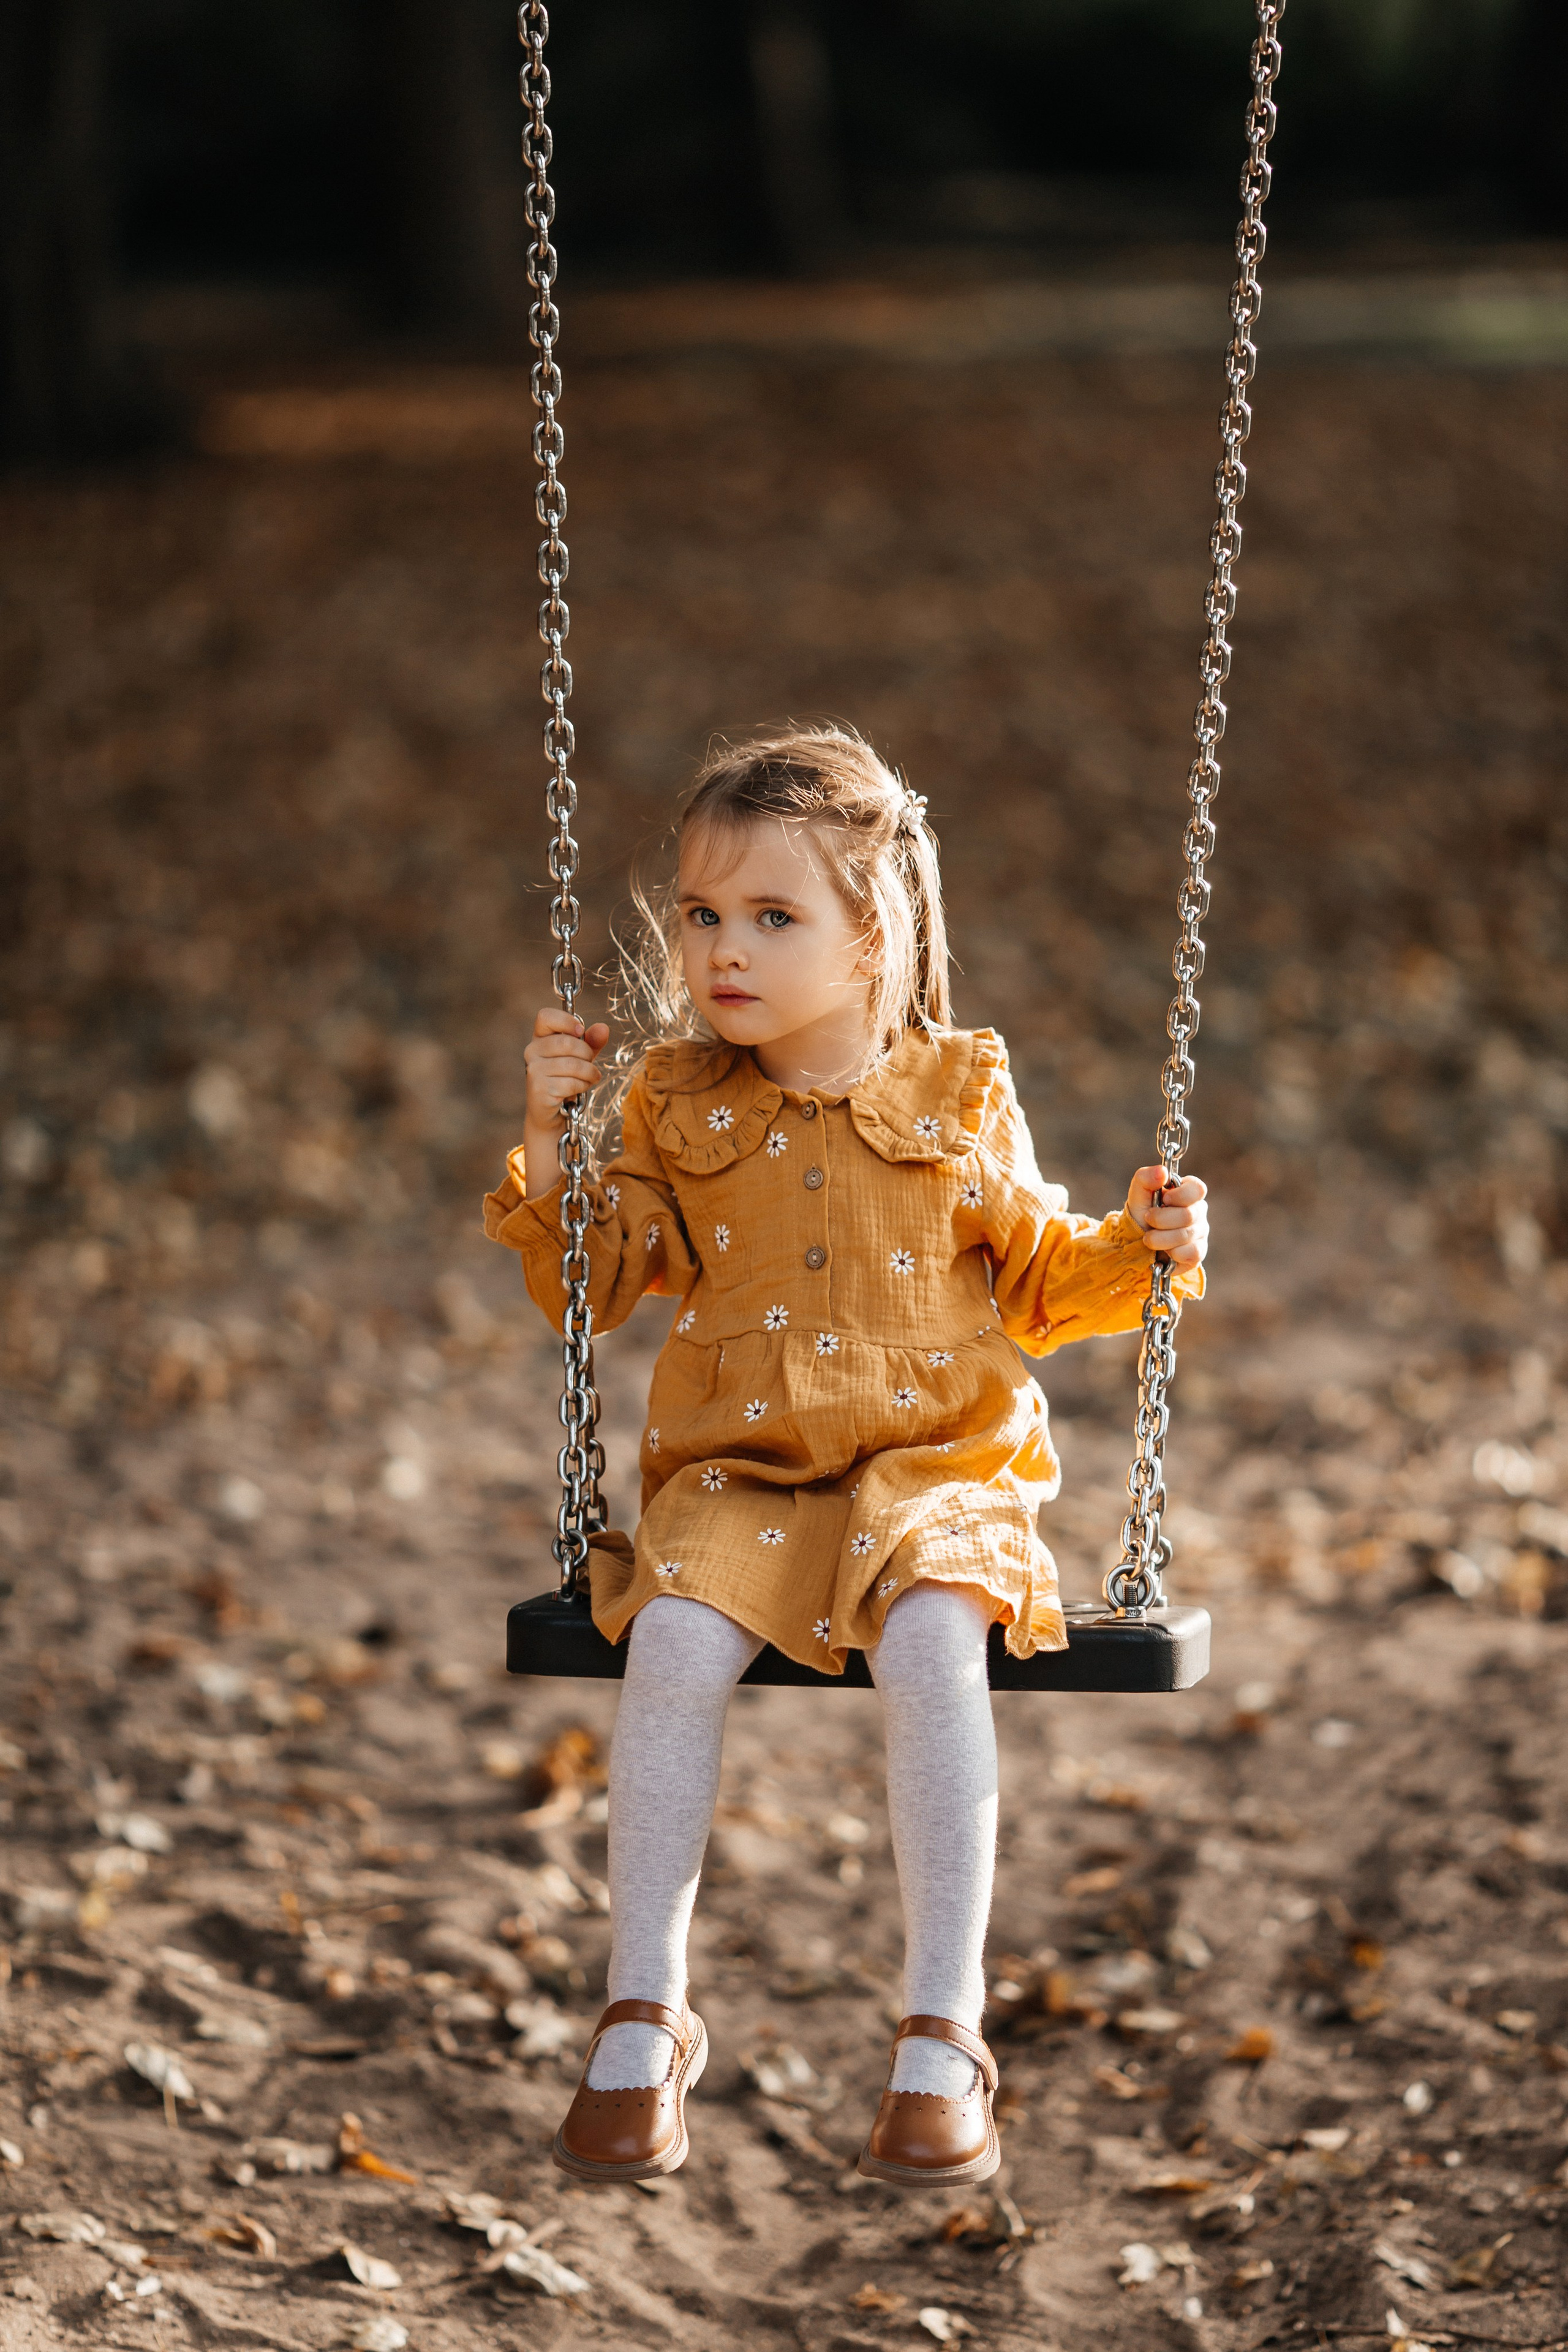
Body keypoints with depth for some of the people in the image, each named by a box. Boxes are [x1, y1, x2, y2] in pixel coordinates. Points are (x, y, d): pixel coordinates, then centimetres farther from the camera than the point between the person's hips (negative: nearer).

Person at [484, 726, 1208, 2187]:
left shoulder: (958, 1098, 6)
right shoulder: (674, 1102, 9)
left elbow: (1035, 1285, 15)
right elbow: (593, 1288, 8)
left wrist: (1136, 1249, -2)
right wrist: (552, 1141, -4)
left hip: (934, 1471, -1)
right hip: (737, 1474, 1)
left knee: (933, 1640, -33)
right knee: (676, 1638, -29)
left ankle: (942, 2032, -26)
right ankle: (644, 2019, -17)